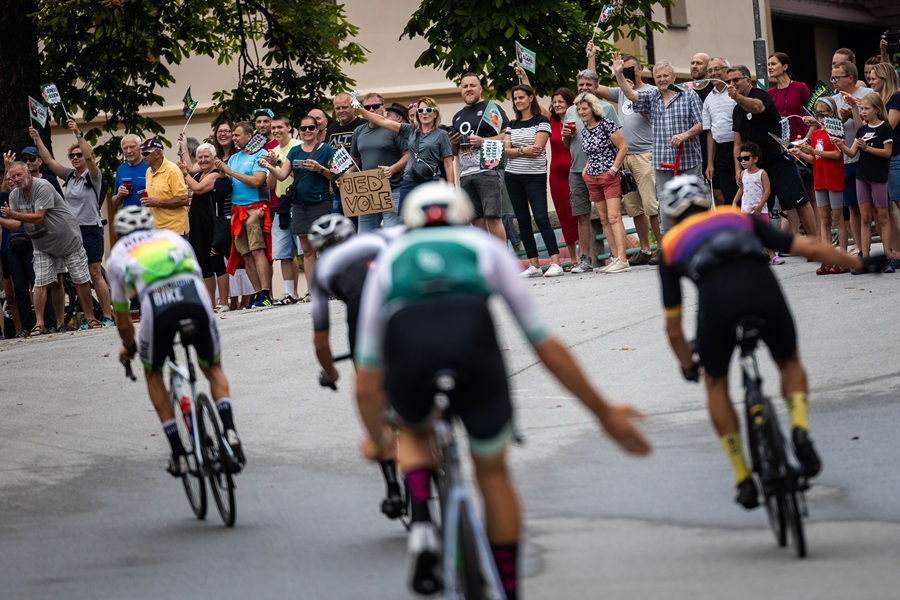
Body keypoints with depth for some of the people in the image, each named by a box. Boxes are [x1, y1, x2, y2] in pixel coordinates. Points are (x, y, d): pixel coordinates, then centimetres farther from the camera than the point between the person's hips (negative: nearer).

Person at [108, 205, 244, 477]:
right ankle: (229, 430, -1)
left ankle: (178, 453, 16)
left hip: (156, 304, -2)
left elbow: (121, 315, 34)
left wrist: (129, 347, 53)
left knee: (153, 372, 25)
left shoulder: (117, 255, 30)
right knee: (213, 367, 25)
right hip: (195, 298, 2)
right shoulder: (172, 237, 35)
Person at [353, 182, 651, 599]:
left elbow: (367, 383, 36)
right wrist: (605, 412, 44)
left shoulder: (390, 260, 36)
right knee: (493, 471, 24)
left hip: (406, 353, 1)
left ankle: (421, 524, 10)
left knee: (416, 431, 35)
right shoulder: (485, 247, 35)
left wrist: (375, 440, 54)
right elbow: (549, 351, 34)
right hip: (471, 342, -1)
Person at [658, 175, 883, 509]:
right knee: (790, 363, 31)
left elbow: (673, 326, 31)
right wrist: (861, 265, 37)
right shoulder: (739, 218, 35)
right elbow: (810, 248, 27)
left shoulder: (670, 245, 31)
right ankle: (800, 428, 3)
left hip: (716, 300, -1)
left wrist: (688, 366, 47)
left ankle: (743, 480, 18)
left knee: (716, 383, 25)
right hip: (763, 290, 1)